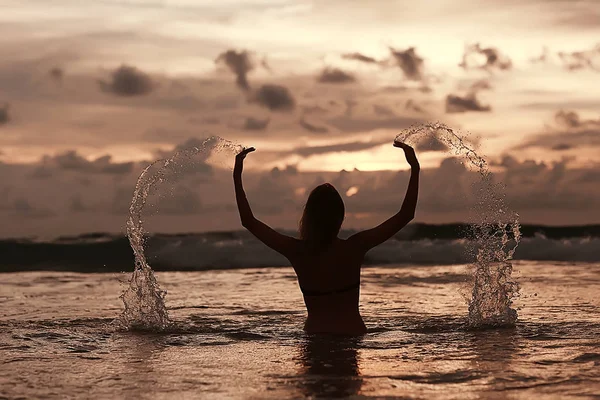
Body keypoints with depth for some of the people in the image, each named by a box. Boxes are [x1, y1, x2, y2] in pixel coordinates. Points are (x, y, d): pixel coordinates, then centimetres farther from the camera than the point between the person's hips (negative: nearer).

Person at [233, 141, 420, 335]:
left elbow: (249, 222, 2)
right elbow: (405, 215, -2)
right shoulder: (355, 247, -8)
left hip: (315, 333, 1)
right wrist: (414, 169, 2)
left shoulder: (297, 251, -6)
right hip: (353, 333, -1)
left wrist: (237, 176, 6)